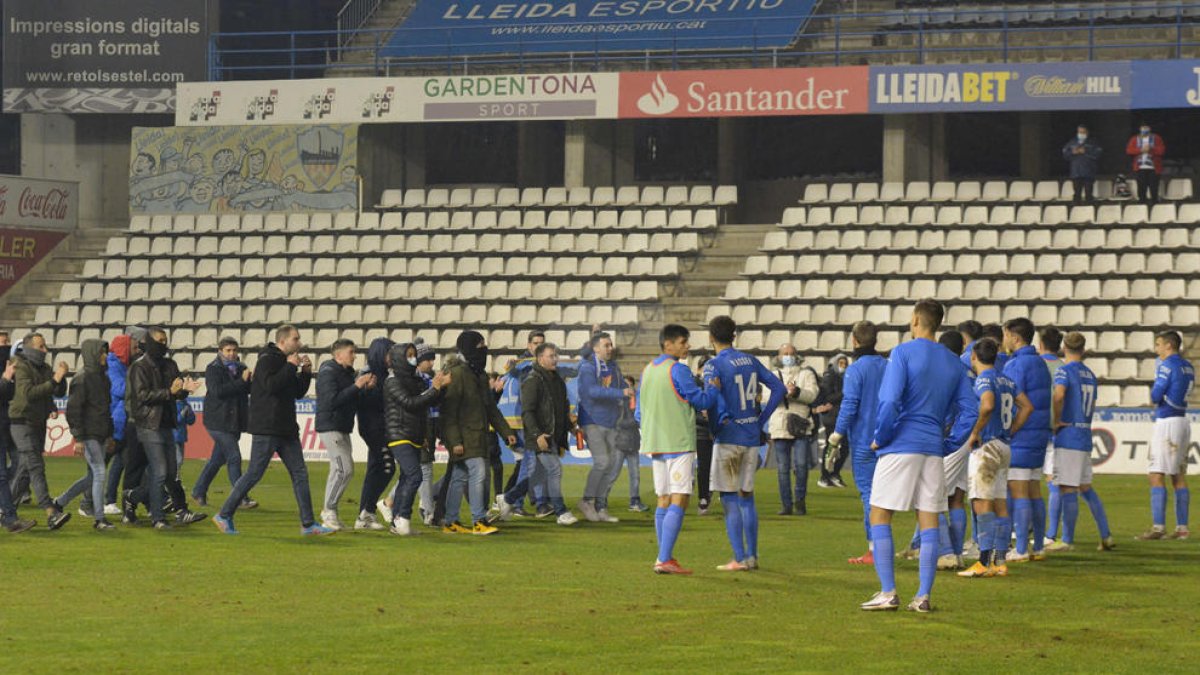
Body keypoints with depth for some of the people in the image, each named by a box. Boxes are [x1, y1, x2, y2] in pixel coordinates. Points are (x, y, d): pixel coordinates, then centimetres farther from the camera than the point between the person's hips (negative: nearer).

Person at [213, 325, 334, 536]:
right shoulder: (267, 360, -9)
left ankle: (308, 524, 6)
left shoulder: (285, 362, 17)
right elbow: (270, 385, -25)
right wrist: (291, 367, -18)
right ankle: (224, 516, 4)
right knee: (254, 474, -6)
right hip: (266, 429, -9)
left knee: (300, 473, 5)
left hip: (286, 429, 9)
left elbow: (298, 392, 21)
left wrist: (306, 372, 7)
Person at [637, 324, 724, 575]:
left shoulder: (647, 371, 14)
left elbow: (639, 412, 18)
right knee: (679, 501, -9)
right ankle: (664, 559, -17)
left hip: (655, 443, 8)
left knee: (664, 501, 11)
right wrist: (714, 388, 9)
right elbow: (701, 401, -8)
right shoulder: (677, 370, -11)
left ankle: (664, 558, 11)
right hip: (679, 443, -8)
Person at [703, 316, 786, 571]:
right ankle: (752, 556, 16)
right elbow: (779, 388, 8)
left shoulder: (714, 366, -11)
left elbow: (715, 400, -23)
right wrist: (761, 420, 9)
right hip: (752, 438, 6)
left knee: (730, 500, 0)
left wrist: (714, 429, -8)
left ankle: (740, 559, -2)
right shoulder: (750, 361, 9)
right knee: (747, 497, 14)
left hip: (728, 438, -6)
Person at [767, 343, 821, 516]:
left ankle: (800, 500, 5)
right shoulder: (775, 375, 12)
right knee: (783, 468, 4)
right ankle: (786, 504, 11)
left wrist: (797, 392, -25)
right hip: (780, 428, 2)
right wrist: (787, 392, -25)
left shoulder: (806, 373, 7)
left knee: (801, 465, -10)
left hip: (802, 427, -2)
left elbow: (812, 394, -7)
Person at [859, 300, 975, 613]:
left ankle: (888, 593, -4)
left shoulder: (903, 353, -7)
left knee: (880, 517, 2)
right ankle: (923, 596, 3)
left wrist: (880, 439, -4)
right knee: (929, 522, 6)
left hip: (900, 447, -5)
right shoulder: (952, 362, 11)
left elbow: (890, 402, -16)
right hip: (933, 449, 5)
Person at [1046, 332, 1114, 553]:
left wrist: (1056, 421, -15)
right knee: (1085, 487, 15)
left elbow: (1058, 396, -27)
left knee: (1068, 489, -4)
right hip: (1085, 437, 7)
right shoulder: (1090, 375, 14)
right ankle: (1106, 535, 15)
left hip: (1067, 436, -7)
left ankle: (1067, 540, 0)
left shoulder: (1064, 371, -9)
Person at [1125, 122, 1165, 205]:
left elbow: (1162, 150, -3)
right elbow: (1129, 151, 0)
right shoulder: (1134, 139, 10)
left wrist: (1150, 149, -15)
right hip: (1140, 168, 1)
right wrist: (1140, 150, -12)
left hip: (1153, 169, -1)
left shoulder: (1156, 138, 6)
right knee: (1141, 189, 1)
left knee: (1153, 189, -4)